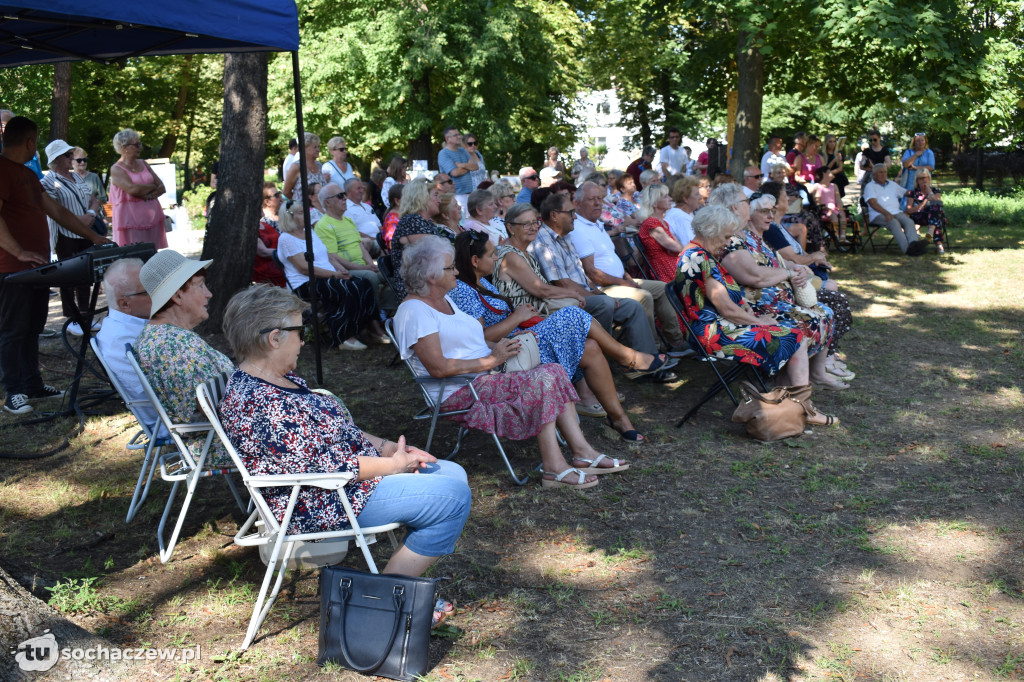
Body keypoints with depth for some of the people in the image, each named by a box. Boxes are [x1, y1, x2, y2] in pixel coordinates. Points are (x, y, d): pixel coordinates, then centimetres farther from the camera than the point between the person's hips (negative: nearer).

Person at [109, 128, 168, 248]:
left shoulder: (143, 164, 15)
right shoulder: (116, 169, -3)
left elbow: (162, 188, 10)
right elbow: (133, 189, -20)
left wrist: (150, 195, -10)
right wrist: (152, 187, -3)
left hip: (152, 216, 6)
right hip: (131, 219, -6)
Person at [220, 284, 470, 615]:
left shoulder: (279, 378, 7)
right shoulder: (260, 405, -26)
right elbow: (325, 466, -26)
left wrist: (387, 446, 2)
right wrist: (392, 463, -15)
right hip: (322, 508, -11)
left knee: (454, 473, 11)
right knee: (453, 497, -12)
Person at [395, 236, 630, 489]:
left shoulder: (444, 300, 18)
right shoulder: (414, 311, -15)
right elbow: (438, 368, -23)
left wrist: (500, 345, 4)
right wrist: (491, 360, -18)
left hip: (483, 377, 10)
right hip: (458, 393, -10)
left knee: (554, 371, -6)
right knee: (541, 380, -23)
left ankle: (582, 451, -9)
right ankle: (554, 468, -22)